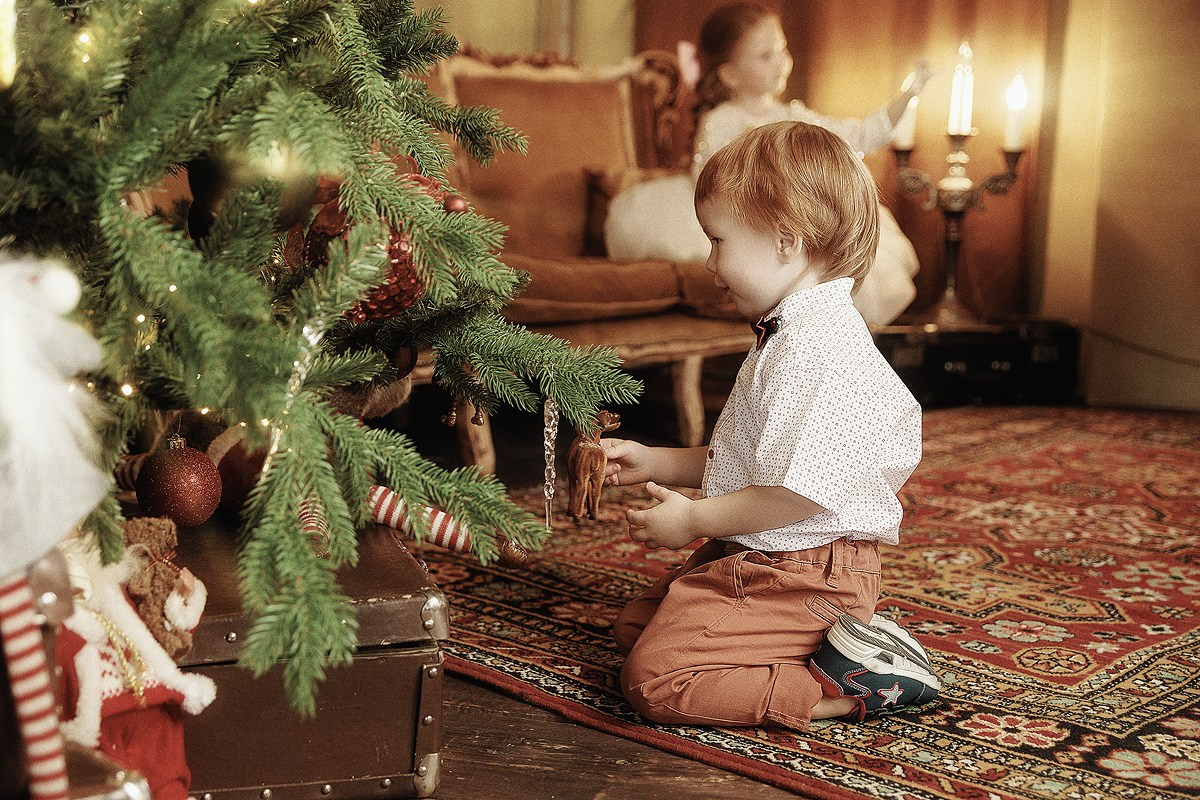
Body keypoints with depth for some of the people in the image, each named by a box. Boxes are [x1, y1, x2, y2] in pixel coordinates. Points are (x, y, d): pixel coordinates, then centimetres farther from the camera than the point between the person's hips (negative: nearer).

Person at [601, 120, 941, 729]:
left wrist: (694, 520, -16)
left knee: (653, 680, -18)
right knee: (634, 627, 19)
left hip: (806, 574, -11)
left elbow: (802, 491, -28)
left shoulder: (820, 345, -24)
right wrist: (655, 462, 17)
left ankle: (846, 686, -11)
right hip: (759, 557, 11)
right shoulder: (788, 332, 12)